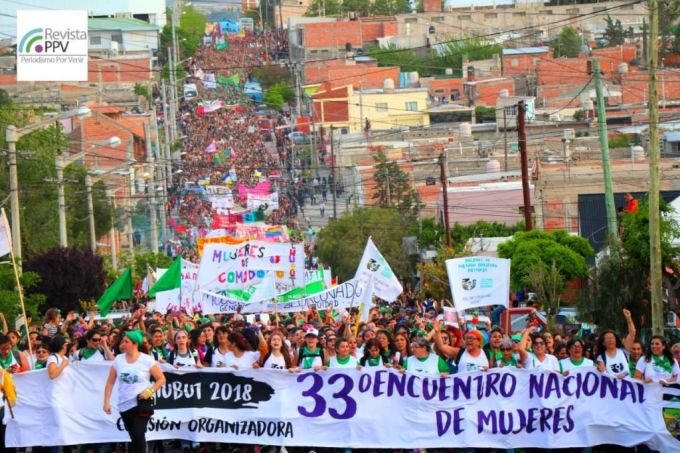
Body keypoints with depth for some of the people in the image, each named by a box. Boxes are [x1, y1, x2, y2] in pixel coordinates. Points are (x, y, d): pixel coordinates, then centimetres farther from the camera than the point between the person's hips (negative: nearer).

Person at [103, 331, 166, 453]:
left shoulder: (147, 360, -7)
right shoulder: (118, 359, 3)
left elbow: (161, 379, -1)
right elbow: (110, 382, 6)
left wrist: (150, 392, -15)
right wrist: (106, 402, -1)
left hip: (142, 403, -4)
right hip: (124, 405, 4)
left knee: (138, 434, -17)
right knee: (135, 438, 13)